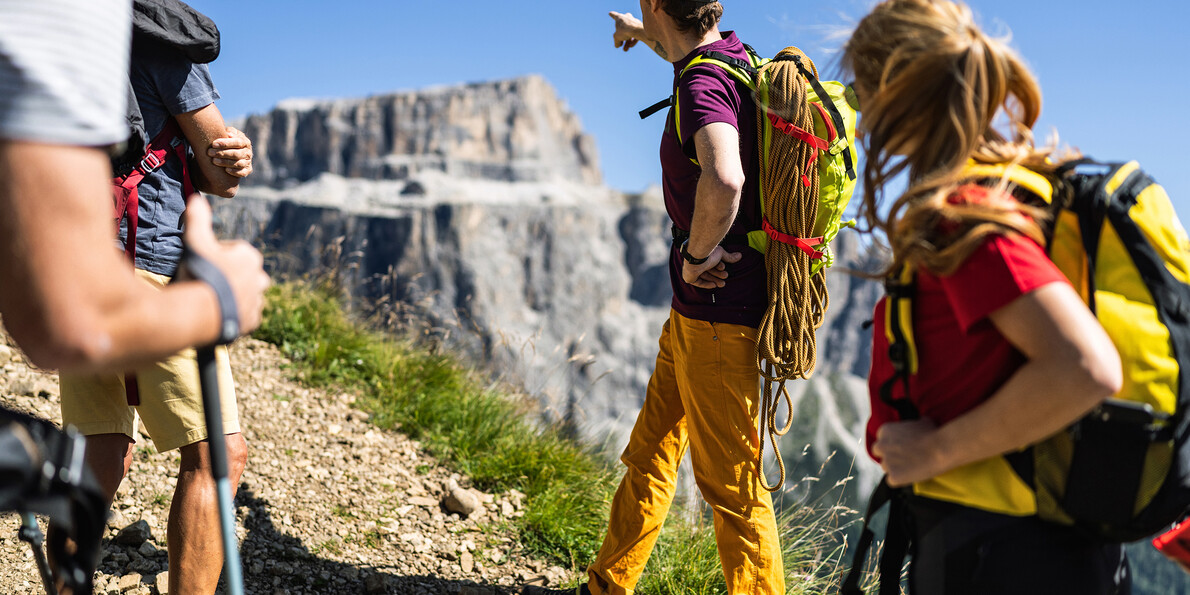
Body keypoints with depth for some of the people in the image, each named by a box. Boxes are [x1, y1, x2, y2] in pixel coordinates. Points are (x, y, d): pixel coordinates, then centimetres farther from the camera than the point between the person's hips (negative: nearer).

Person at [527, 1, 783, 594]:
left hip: (717, 309, -10)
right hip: (694, 310, 10)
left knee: (732, 486, -1)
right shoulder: (730, 52, 10)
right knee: (649, 454, 18)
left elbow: (724, 180, -40)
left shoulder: (703, 83, -20)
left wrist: (697, 254, -22)